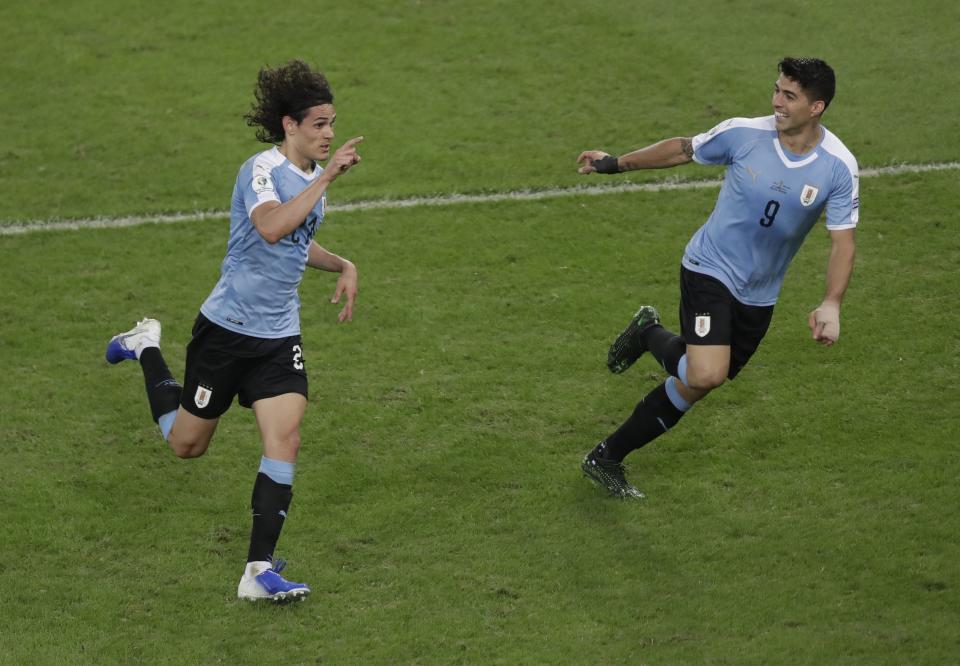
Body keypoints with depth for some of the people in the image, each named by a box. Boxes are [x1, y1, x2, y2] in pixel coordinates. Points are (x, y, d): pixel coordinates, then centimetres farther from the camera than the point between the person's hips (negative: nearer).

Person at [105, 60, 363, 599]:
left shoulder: (313, 175, 7)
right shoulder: (263, 169, -19)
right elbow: (271, 228, -41)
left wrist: (342, 266, 10)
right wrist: (326, 179, -41)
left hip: (280, 335, 6)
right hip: (227, 328, -6)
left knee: (285, 441, -12)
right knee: (187, 444, 12)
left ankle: (259, 570, -9)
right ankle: (147, 348, 41)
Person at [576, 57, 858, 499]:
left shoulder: (838, 168, -13)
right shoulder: (743, 134, -14)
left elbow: (842, 241, -10)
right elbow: (683, 149, 4)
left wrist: (831, 305, -26)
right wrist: (618, 163, 12)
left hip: (758, 296, 3)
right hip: (710, 269, -3)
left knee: (692, 383, 8)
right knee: (706, 375, -24)